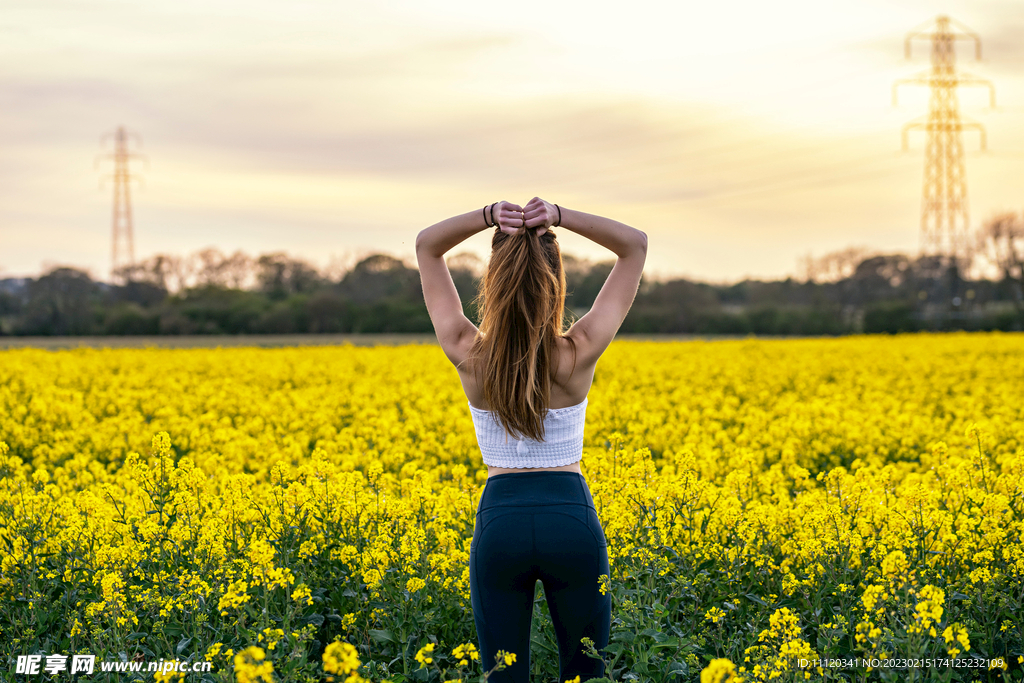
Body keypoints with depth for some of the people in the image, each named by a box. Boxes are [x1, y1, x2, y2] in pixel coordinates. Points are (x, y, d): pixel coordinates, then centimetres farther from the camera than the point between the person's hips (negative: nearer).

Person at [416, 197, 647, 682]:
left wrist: (489, 216, -13)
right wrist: (559, 217, -14)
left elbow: (426, 245, 3)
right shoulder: (580, 354, -10)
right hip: (573, 520, 0)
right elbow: (635, 245, -2)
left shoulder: (469, 356, -8)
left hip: (500, 521, 0)